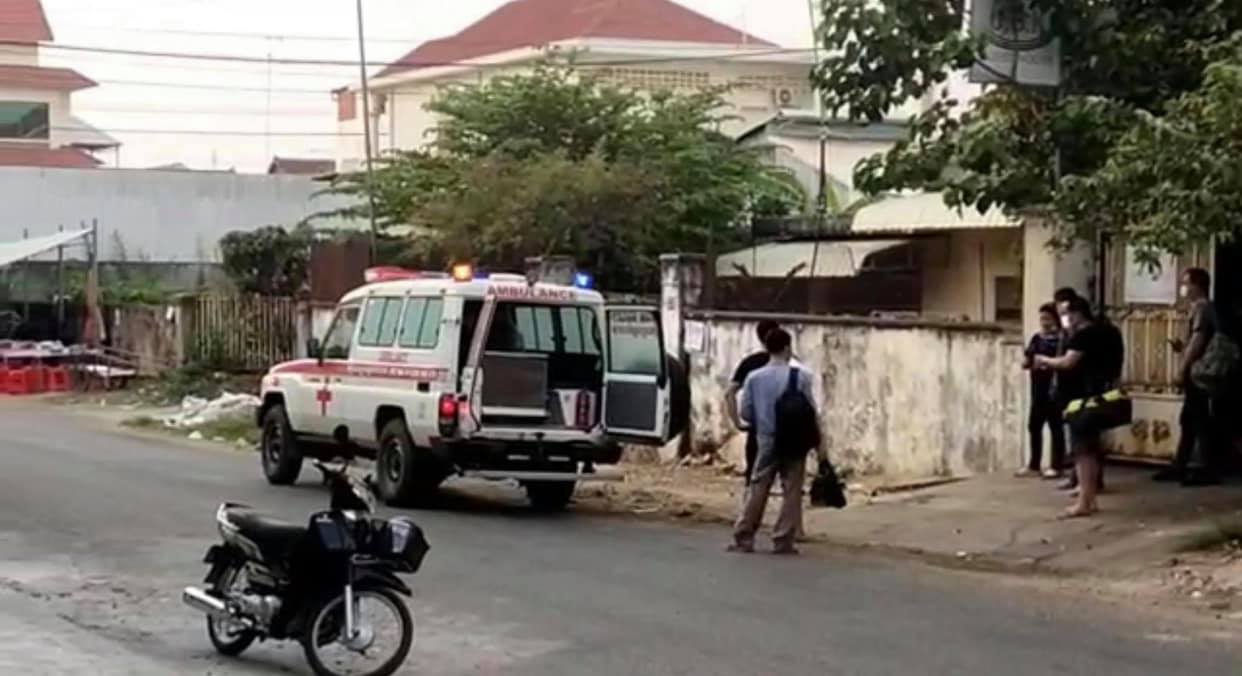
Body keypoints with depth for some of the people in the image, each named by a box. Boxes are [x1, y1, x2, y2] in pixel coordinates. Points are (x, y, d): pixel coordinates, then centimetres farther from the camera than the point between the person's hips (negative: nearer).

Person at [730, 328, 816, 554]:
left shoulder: (754, 378, -3)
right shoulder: (800, 376, -9)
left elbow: (745, 412, 1)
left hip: (766, 441, 2)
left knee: (758, 489, 9)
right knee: (791, 491, 5)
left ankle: (743, 538, 8)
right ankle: (783, 541, 4)